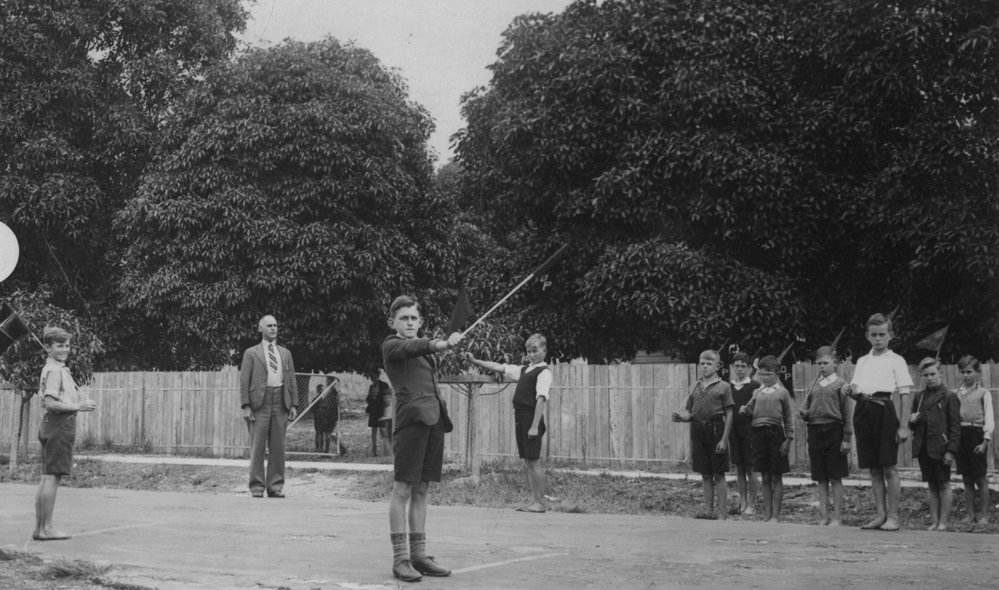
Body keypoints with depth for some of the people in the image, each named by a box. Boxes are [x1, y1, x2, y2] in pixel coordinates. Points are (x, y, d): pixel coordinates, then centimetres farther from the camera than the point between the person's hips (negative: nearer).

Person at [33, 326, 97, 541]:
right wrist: (78, 406, -18)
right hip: (59, 425, -11)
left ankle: (39, 528, 16)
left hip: (52, 426, 11)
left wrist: (82, 402, 10)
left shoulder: (60, 369, 19)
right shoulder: (53, 370, -12)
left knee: (47, 479, 12)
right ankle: (46, 529, -5)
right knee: (52, 477, -8)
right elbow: (50, 403, -20)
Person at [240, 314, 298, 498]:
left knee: (278, 447, 2)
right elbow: (244, 381, 1)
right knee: (257, 446, -4)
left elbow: (292, 381, 14)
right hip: (259, 403, -3)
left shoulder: (285, 353, 17)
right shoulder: (251, 353, 7)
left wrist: (294, 405, 4)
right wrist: (245, 406, -9)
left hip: (281, 403, 3)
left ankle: (275, 487, 7)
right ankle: (257, 488, 1)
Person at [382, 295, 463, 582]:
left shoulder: (422, 349, 23)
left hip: (434, 418, 8)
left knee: (421, 489, 10)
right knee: (402, 489, -6)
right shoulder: (391, 345, 1)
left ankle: (419, 554, 14)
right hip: (412, 416, -8)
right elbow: (412, 347, -20)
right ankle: (399, 558, -4)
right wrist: (442, 343, -36)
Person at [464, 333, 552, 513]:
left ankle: (540, 502, -2)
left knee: (534, 461, -6)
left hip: (532, 419, -8)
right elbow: (499, 368, 21)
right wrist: (475, 361, 16)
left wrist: (535, 426, -22)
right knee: (527, 461, 9)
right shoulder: (524, 370, 17)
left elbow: (541, 399, -15)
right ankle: (535, 501, 13)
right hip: (520, 418, 8)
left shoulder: (544, 372, -7)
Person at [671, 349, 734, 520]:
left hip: (715, 429, -4)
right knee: (705, 475, 10)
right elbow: (689, 412, 15)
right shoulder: (695, 387, 11)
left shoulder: (723, 387, -2)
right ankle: (708, 511, 18)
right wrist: (681, 417, -9)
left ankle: (722, 514, 4)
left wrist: (724, 439, -11)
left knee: (718, 474, -1)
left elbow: (729, 415, -5)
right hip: (698, 430, 4)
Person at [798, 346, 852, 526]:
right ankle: (824, 516, 14)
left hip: (833, 430, -5)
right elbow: (805, 408, 15)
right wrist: (803, 413, -9)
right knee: (820, 478, 8)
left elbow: (847, 414, -3)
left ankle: (837, 517, 6)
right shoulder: (814, 385, 13)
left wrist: (847, 438, -8)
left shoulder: (840, 384, -1)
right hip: (814, 431, 5)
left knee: (835, 477, 0)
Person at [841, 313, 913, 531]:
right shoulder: (862, 361, 19)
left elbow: (905, 395, -3)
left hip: (885, 411, -5)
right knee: (874, 469, 8)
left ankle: (893, 517, 2)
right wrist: (850, 391, -5)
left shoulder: (896, 361, 4)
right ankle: (881, 514, 14)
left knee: (890, 468, -3)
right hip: (864, 412, 5)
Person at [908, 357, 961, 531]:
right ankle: (934, 522, 15)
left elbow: (955, 426, -8)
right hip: (923, 449, 5)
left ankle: (943, 522, 6)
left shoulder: (949, 397, -4)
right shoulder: (919, 398, 13)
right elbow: (913, 426, 23)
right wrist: (912, 421, -1)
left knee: (944, 485, 2)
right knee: (931, 487, 11)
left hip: (940, 449, -5)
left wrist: (951, 450, -14)